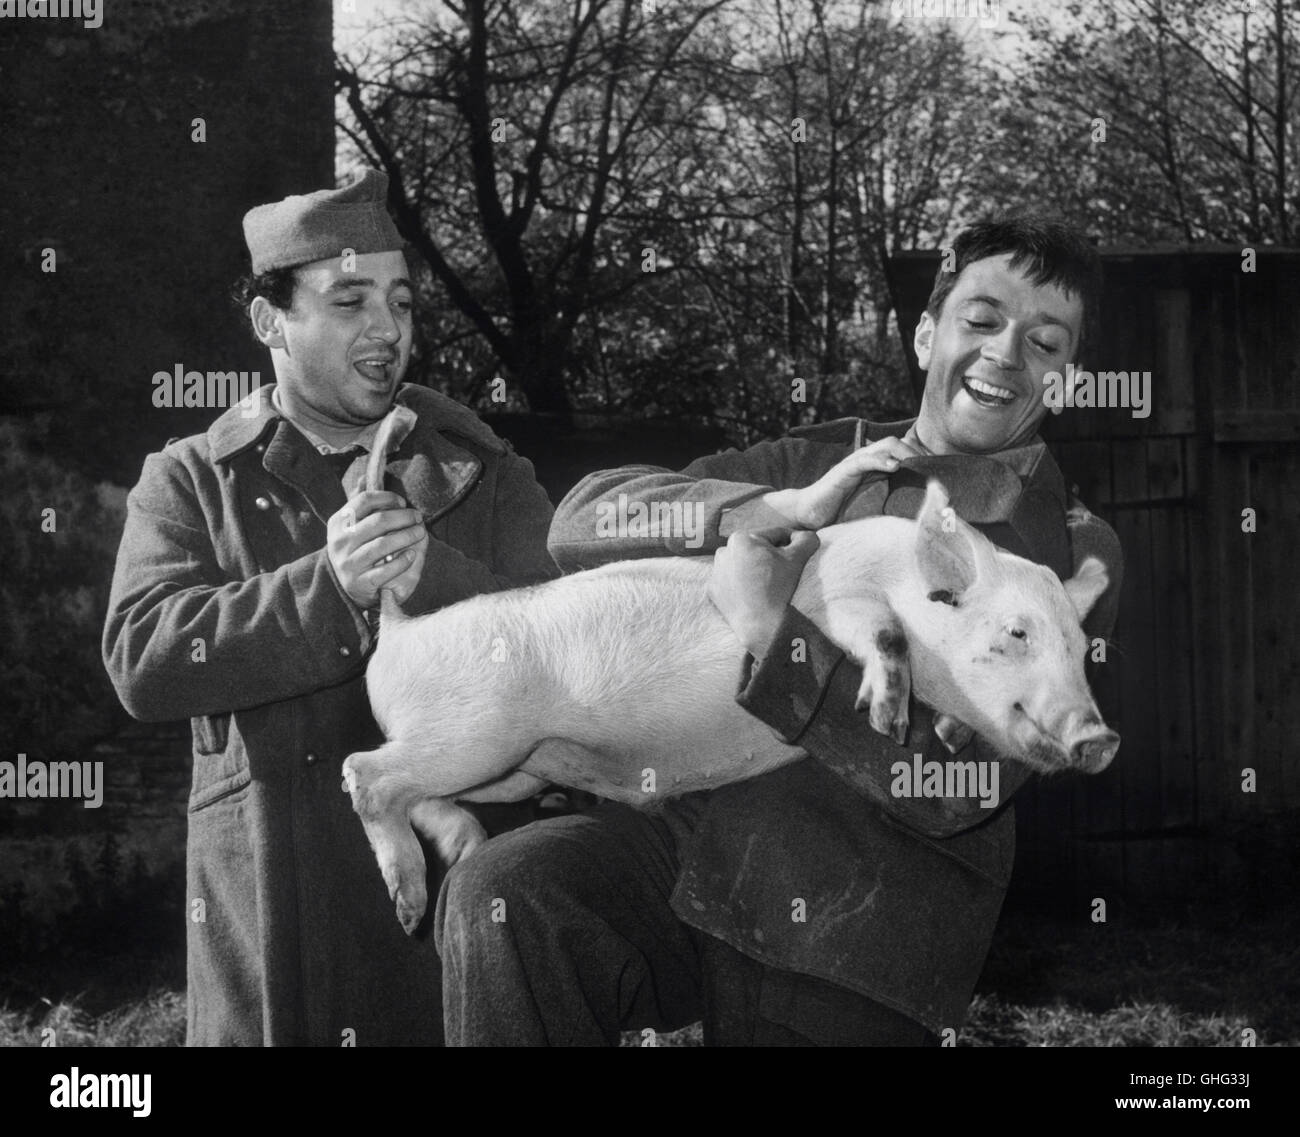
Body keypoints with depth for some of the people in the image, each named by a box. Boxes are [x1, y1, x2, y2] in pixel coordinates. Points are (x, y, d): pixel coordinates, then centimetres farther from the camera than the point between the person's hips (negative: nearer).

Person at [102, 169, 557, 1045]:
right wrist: (327, 586, -21)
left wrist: (428, 572, -20)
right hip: (265, 905, 0)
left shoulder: (487, 478, 10)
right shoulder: (191, 482, 8)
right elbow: (143, 660, -8)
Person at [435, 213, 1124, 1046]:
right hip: (694, 836, 2)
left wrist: (773, 634, -19)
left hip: (857, 948, -2)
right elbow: (584, 517, 1)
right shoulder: (824, 461, 11)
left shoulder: (1073, 554, 2)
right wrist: (788, 508, -12)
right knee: (500, 899, -26)